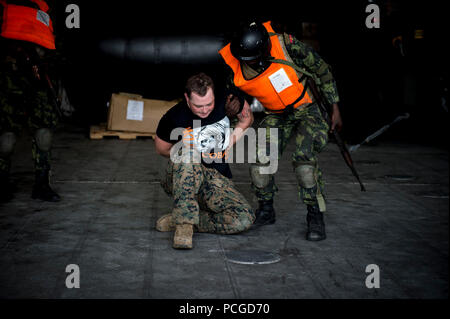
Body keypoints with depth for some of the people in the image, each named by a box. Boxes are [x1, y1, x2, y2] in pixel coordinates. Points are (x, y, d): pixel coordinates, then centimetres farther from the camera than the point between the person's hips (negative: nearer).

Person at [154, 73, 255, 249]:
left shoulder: (227, 101, -8)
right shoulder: (174, 117, -15)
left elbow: (247, 116, 12)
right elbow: (162, 148, 3)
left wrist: (234, 136, -1)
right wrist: (187, 154, -8)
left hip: (218, 178, 3)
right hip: (182, 178, -2)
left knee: (245, 219, -25)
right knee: (187, 150, -38)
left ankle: (178, 221, -16)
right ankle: (185, 220, -35)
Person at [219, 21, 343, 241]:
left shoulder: (286, 46, -27)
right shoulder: (234, 67, -19)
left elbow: (322, 70, -11)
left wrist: (335, 109, -7)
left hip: (305, 110, -3)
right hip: (275, 116, 3)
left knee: (304, 157, -26)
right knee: (260, 158, -16)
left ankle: (316, 217, -9)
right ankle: (266, 210, 8)